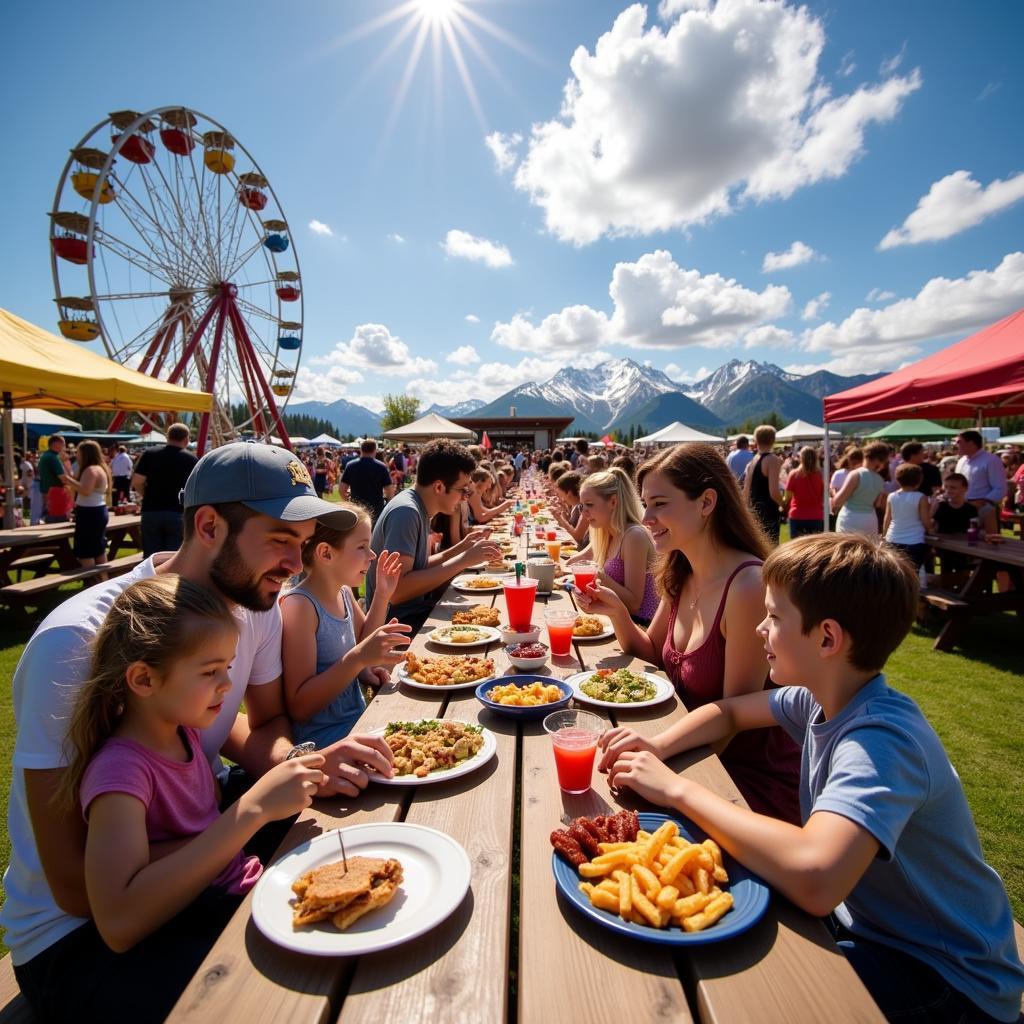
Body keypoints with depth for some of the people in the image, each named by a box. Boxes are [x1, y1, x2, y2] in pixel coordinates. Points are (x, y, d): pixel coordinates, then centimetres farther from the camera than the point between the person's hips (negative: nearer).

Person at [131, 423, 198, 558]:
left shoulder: (149, 454, 3)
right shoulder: (190, 459, -1)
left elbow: (136, 483, -1)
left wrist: (149, 496, 16)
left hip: (151, 511, 2)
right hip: (178, 513, -2)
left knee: (151, 556, 10)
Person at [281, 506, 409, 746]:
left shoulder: (344, 592, 3)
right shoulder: (299, 605, -20)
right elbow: (299, 707, -22)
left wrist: (382, 596, 5)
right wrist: (357, 659, -33)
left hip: (357, 719, 8)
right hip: (321, 737, -8)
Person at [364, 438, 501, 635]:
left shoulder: (419, 508, 7)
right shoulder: (405, 511, -21)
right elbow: (395, 590, -29)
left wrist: (462, 547, 1)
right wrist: (463, 560, -26)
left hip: (415, 610, 9)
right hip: (400, 622, -8)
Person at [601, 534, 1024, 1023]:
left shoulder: (880, 738, -33)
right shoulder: (823, 699, -7)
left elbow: (815, 878, -48)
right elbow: (728, 712, 8)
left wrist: (678, 788, -36)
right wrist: (658, 748, -11)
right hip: (861, 918, 7)